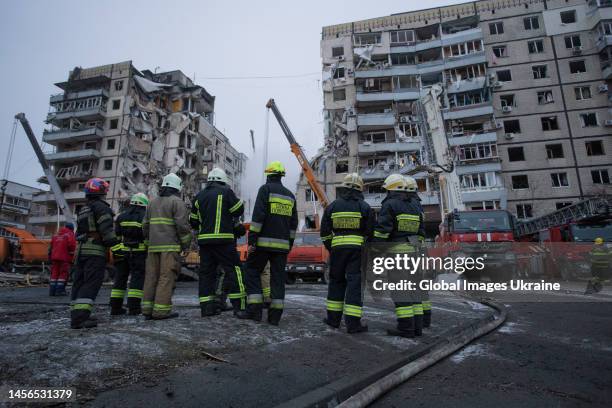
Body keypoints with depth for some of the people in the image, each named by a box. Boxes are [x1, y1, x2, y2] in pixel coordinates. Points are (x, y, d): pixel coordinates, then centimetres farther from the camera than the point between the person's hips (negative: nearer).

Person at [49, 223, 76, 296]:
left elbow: (51, 247, 19)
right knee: (64, 273, -4)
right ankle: (59, 290, -9)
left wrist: (50, 257, 23)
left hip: (55, 257, 6)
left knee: (54, 273, 9)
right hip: (64, 258, -6)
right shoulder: (70, 235, -2)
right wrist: (71, 256, -2)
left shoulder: (56, 235, 19)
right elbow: (72, 246, -13)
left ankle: (52, 290, 8)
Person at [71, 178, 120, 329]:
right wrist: (114, 245, -15)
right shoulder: (101, 207, -5)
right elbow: (107, 230, -16)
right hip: (95, 250, -9)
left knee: (79, 283, 10)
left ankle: (77, 315, 13)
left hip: (81, 250, 9)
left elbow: (80, 232, 25)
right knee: (91, 284, -11)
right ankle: (80, 317, -17)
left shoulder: (83, 210, 23)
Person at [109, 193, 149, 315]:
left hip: (122, 252, 5)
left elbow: (116, 236, 7)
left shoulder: (121, 216, 9)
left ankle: (115, 307, 13)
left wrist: (114, 251, 10)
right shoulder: (145, 217, -4)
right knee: (137, 278, -1)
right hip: (139, 252, -4)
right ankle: (134, 307, -5)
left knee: (120, 278, 11)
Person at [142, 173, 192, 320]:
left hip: (153, 246, 7)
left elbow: (145, 226, 18)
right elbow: (183, 225, -12)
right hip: (170, 246, -7)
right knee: (167, 277, -6)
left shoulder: (152, 203, 18)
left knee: (151, 276, 8)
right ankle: (161, 311, -8)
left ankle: (148, 309, 11)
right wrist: (186, 244, -3)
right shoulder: (177, 202, -3)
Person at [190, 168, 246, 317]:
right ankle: (239, 305, -5)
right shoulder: (226, 192, -1)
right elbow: (239, 210, -1)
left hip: (204, 240, 6)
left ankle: (207, 307, 9)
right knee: (233, 269, -2)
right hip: (223, 239, -5)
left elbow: (193, 221, 17)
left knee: (206, 272, 9)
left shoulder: (199, 196, 16)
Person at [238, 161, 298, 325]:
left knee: (252, 271, 6)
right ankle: (275, 315, 7)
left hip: (264, 242, -5)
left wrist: (252, 240, -11)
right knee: (278, 277, 7)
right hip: (282, 244, 5)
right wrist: (290, 243, 21)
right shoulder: (290, 195, 16)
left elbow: (258, 216, -12)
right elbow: (293, 223, 16)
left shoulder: (265, 189, -3)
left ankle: (254, 309, 2)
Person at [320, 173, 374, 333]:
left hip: (337, 247, 2)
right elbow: (370, 232, 0)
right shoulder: (365, 207, 0)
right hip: (357, 248, -2)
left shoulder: (332, 206, 6)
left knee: (336, 281, 14)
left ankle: (333, 318, 18)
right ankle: (353, 323, -1)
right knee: (355, 283, 0)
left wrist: (330, 248, 19)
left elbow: (324, 232, 8)